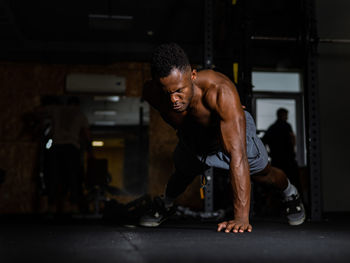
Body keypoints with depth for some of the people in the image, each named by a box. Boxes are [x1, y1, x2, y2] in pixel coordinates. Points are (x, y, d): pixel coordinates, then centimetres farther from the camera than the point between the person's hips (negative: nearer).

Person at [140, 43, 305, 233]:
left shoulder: (221, 91, -49)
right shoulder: (151, 93, -34)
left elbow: (237, 155, -53)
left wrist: (241, 217, -57)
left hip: (233, 129, -3)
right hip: (192, 139, 3)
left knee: (262, 174, 15)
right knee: (182, 174, 21)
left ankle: (291, 194, 50)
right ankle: (165, 206, 55)